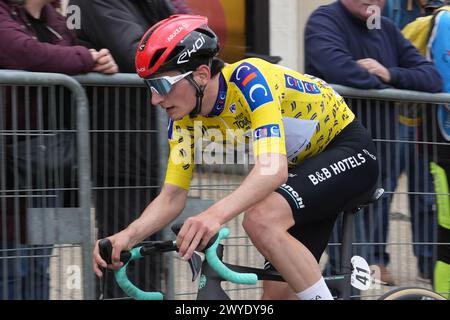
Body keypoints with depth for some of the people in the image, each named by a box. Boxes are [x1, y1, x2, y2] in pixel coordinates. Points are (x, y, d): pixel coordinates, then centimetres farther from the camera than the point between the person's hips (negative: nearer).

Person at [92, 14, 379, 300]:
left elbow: (273, 168, -42)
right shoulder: (187, 119, -8)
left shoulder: (248, 78, -30)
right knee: (278, 291, 1)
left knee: (261, 219, -31)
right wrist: (128, 235, -27)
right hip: (307, 165, 8)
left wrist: (216, 213, -57)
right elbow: (172, 196, -7)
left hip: (350, 151, -8)